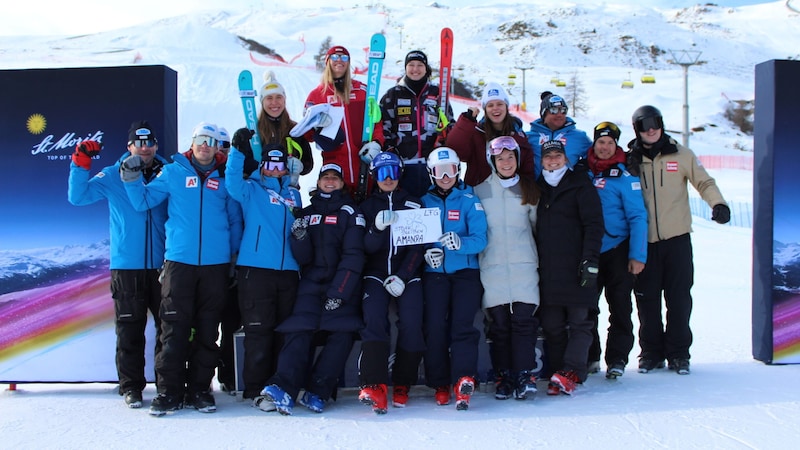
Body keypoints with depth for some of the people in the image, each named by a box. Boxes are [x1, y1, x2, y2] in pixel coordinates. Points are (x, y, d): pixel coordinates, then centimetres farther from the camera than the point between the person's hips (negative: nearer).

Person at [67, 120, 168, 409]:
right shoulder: (113, 176, 5)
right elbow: (78, 197, -1)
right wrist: (81, 163, -13)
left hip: (163, 266, 1)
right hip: (126, 267, -1)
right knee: (129, 330, 5)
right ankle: (131, 386, 16)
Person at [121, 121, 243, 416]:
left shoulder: (225, 177, 10)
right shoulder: (173, 172, 8)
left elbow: (235, 220, 14)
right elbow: (143, 202, 7)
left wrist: (235, 256, 9)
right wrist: (131, 179, -8)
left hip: (216, 265, 1)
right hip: (179, 262, -1)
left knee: (207, 331, 6)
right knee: (174, 329, -3)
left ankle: (199, 389, 15)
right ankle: (169, 391, 4)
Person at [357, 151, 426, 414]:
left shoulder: (414, 205, 11)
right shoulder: (367, 207, 13)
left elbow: (419, 246, 3)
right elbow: (366, 248, 1)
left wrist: (402, 277, -10)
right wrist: (377, 228, -20)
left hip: (407, 275, 0)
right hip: (376, 274, 0)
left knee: (411, 324, -18)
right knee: (374, 319, -23)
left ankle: (402, 386, -7)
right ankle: (374, 385, -30)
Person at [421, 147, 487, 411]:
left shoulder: (469, 199, 3)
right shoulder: (425, 201, 11)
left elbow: (480, 239, -7)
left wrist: (460, 243, -27)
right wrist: (426, 252, -12)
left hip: (465, 271, -2)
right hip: (434, 272, 2)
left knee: (462, 325, -15)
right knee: (434, 326, -8)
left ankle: (463, 381, -19)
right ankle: (440, 385, 2)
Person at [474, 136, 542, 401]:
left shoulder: (529, 190, 11)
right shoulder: (480, 191, 8)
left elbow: (536, 224, 19)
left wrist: (528, 248, 11)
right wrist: (478, 249, 4)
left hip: (524, 264, 0)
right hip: (492, 266, 0)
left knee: (524, 319, -8)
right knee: (498, 324, -1)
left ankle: (525, 375, -5)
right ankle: (503, 377, 6)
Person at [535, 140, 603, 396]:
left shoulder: (580, 185, 2)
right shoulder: (537, 189, 17)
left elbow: (594, 225, -6)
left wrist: (590, 260, -15)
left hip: (576, 269, -4)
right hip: (547, 271, 5)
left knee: (580, 323, -5)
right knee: (551, 326, 4)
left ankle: (571, 373, -9)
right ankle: (556, 375, 8)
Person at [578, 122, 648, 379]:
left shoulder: (624, 177, -5)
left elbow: (637, 217, -6)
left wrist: (638, 255, -11)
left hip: (617, 251, -3)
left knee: (619, 307, 2)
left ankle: (617, 358, 12)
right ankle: (589, 356, 21)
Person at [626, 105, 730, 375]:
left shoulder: (680, 155, 4)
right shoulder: (630, 159, 6)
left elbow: (704, 182, 3)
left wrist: (718, 204, -14)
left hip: (677, 238, -1)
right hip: (645, 241, 1)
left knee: (679, 297, 3)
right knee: (646, 298, 4)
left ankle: (678, 353, 13)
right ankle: (651, 351, 16)